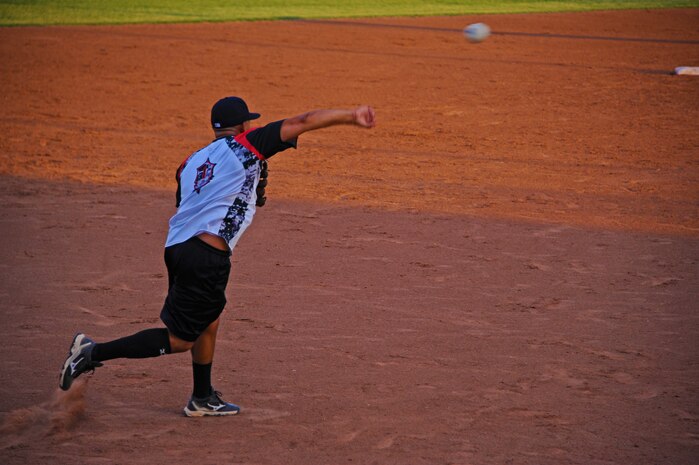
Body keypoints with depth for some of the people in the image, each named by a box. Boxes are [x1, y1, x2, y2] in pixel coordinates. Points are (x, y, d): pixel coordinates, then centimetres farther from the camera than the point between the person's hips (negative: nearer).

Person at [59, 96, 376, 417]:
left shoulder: (192, 162, 20)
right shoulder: (245, 146, 2)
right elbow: (303, 122, 0)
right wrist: (350, 116, 3)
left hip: (175, 247, 8)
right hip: (206, 256, -8)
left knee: (208, 321, 24)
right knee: (180, 339, -2)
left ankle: (202, 399, 33)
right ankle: (95, 352, -9)